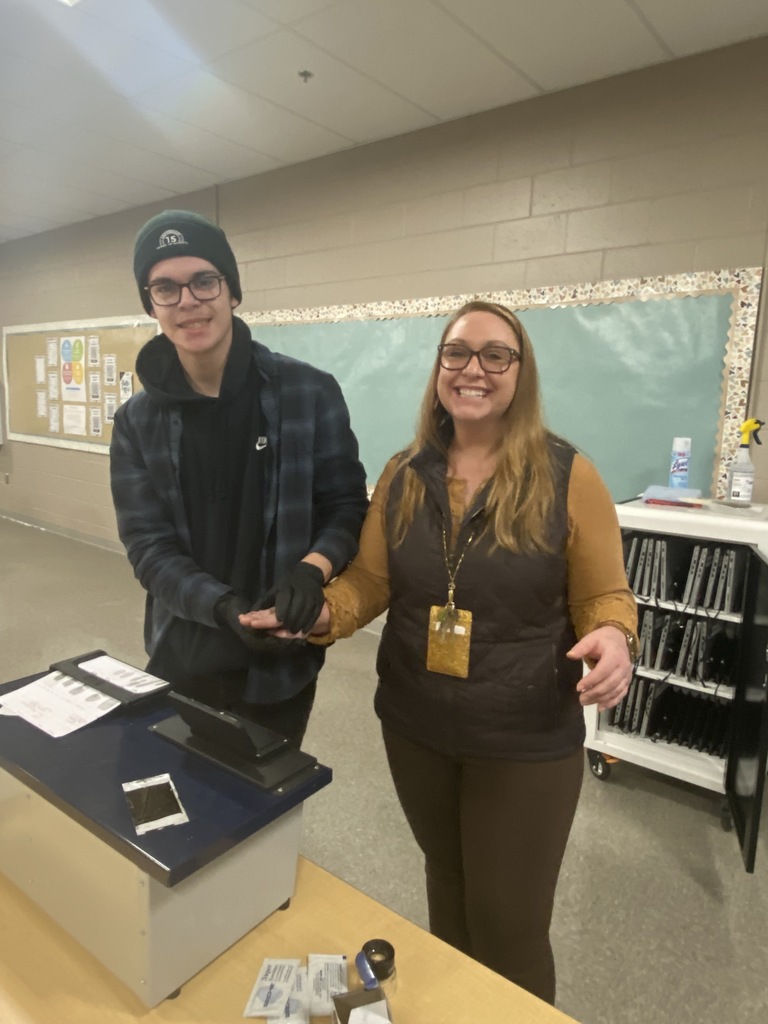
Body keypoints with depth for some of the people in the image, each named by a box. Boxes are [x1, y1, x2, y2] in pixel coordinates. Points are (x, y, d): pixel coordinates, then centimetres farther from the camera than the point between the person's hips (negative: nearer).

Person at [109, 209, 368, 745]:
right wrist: (224, 607, -25)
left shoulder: (311, 393, -10)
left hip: (282, 662, -2)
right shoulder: (137, 422, -3)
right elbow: (148, 546, -8)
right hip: (181, 662, 2)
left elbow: (347, 505, -5)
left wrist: (313, 568, -26)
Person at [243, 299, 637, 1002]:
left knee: (508, 921, 13)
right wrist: (320, 613, -19)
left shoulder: (567, 475, -13)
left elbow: (605, 596, -6)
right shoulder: (404, 476, -3)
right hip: (414, 727, 4)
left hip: (526, 741, -3)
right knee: (446, 881, 28)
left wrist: (613, 638, -27)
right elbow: (369, 582, 0)